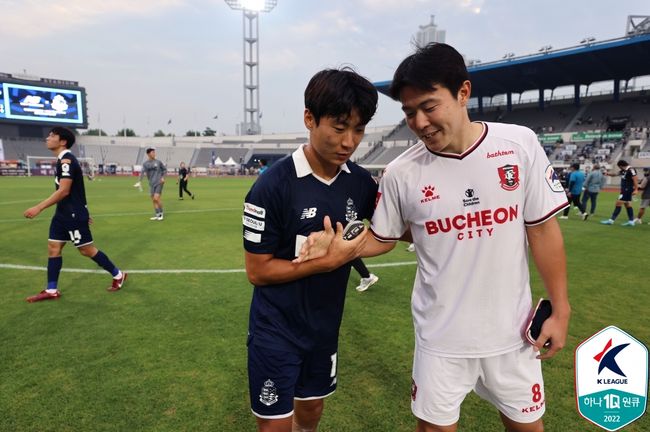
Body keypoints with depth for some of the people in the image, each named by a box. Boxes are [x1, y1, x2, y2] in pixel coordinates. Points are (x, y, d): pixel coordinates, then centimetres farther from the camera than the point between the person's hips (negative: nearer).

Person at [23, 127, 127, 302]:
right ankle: (51, 291, 16)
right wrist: (82, 212, 25)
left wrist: (38, 208, -26)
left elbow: (64, 191, -26)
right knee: (53, 248, 9)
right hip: (63, 214, 10)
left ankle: (118, 275, 13)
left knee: (86, 249, -1)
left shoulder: (66, 160, -19)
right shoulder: (63, 160, 14)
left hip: (74, 215, -10)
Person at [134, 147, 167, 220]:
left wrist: (163, 177, -3)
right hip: (151, 184, 3)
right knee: (153, 200, 4)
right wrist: (139, 181, -26)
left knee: (156, 198, -12)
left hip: (159, 183, -3)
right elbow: (142, 172, -11)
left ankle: (161, 213, 4)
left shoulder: (158, 162, -1)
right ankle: (157, 215, 15)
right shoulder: (145, 164, 2)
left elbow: (165, 169, 12)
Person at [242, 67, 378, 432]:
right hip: (276, 331, -5)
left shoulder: (362, 182, -6)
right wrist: (328, 260, -23)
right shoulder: (273, 186, -22)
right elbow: (258, 271, -17)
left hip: (326, 326, 5)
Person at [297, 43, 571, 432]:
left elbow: (543, 228, -3)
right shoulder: (401, 173, -12)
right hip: (441, 338, -1)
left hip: (511, 330, 2)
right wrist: (338, 246, -18)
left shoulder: (520, 144, -10)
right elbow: (383, 239, 1)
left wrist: (560, 310, -1)